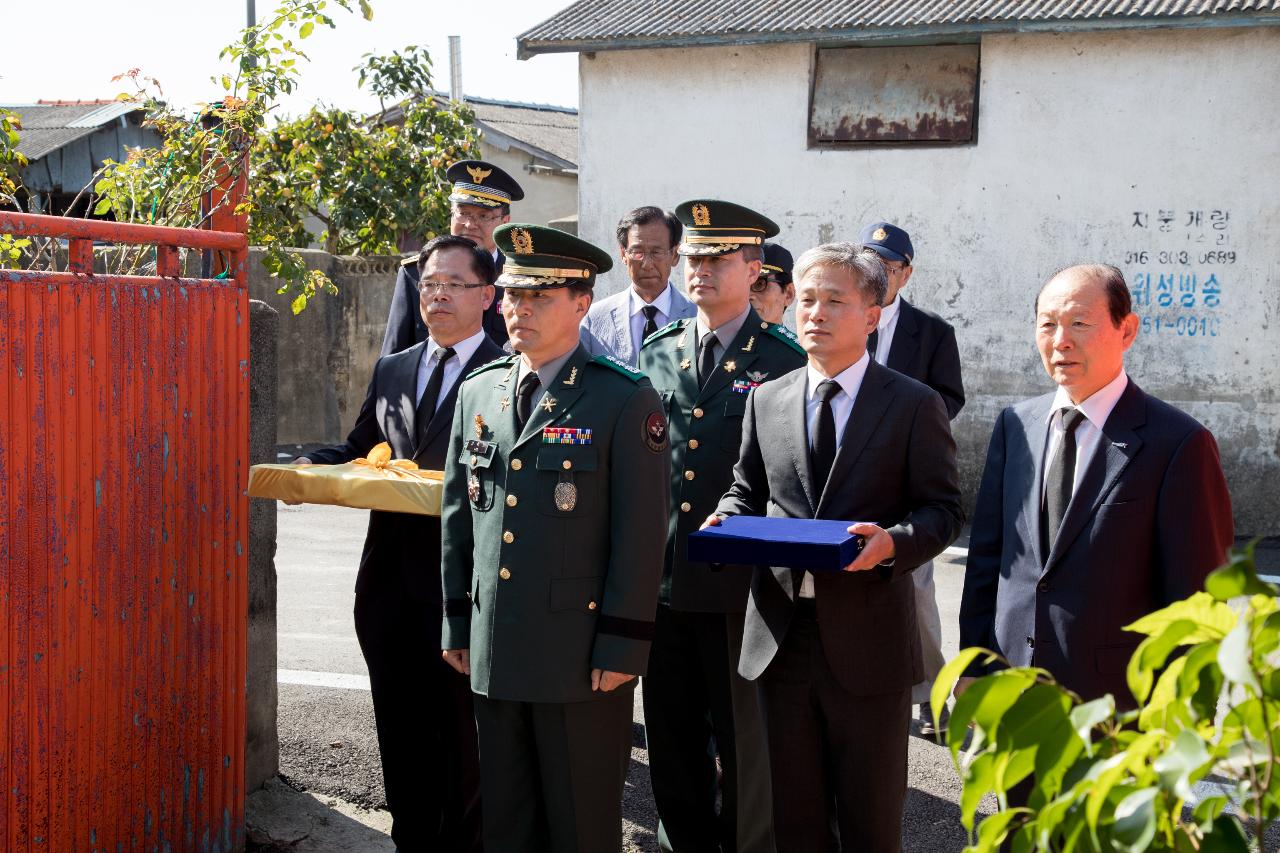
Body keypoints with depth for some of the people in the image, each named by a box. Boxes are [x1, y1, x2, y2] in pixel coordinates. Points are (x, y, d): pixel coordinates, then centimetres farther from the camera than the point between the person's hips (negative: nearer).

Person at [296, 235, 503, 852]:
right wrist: (311, 467, 2)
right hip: (391, 580, 6)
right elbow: (359, 450, 21)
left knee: (462, 732, 4)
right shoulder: (391, 371, 16)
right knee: (401, 731, 14)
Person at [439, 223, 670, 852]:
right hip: (493, 652, 5)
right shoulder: (477, 393, 10)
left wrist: (622, 646, -13)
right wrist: (457, 623, 12)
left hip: (582, 652, -5)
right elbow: (457, 516, 15)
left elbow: (641, 532, -10)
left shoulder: (626, 400, -7)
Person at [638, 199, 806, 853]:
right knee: (671, 735, 13)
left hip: (739, 583, -4)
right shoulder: (657, 352, 10)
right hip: (662, 577, 5)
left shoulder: (782, 360, -4)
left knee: (743, 737, 6)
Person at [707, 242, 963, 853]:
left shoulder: (914, 405, -2)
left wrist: (894, 541, -23)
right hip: (782, 635, 4)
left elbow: (943, 510, -3)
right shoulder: (766, 400, 10)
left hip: (868, 639, -3)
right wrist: (725, 522, -4)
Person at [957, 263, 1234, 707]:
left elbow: (1196, 596, -9)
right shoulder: (1014, 425, 6)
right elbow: (986, 553, 10)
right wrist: (973, 664, 7)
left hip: (1119, 705, -4)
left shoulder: (1179, 444, -11)